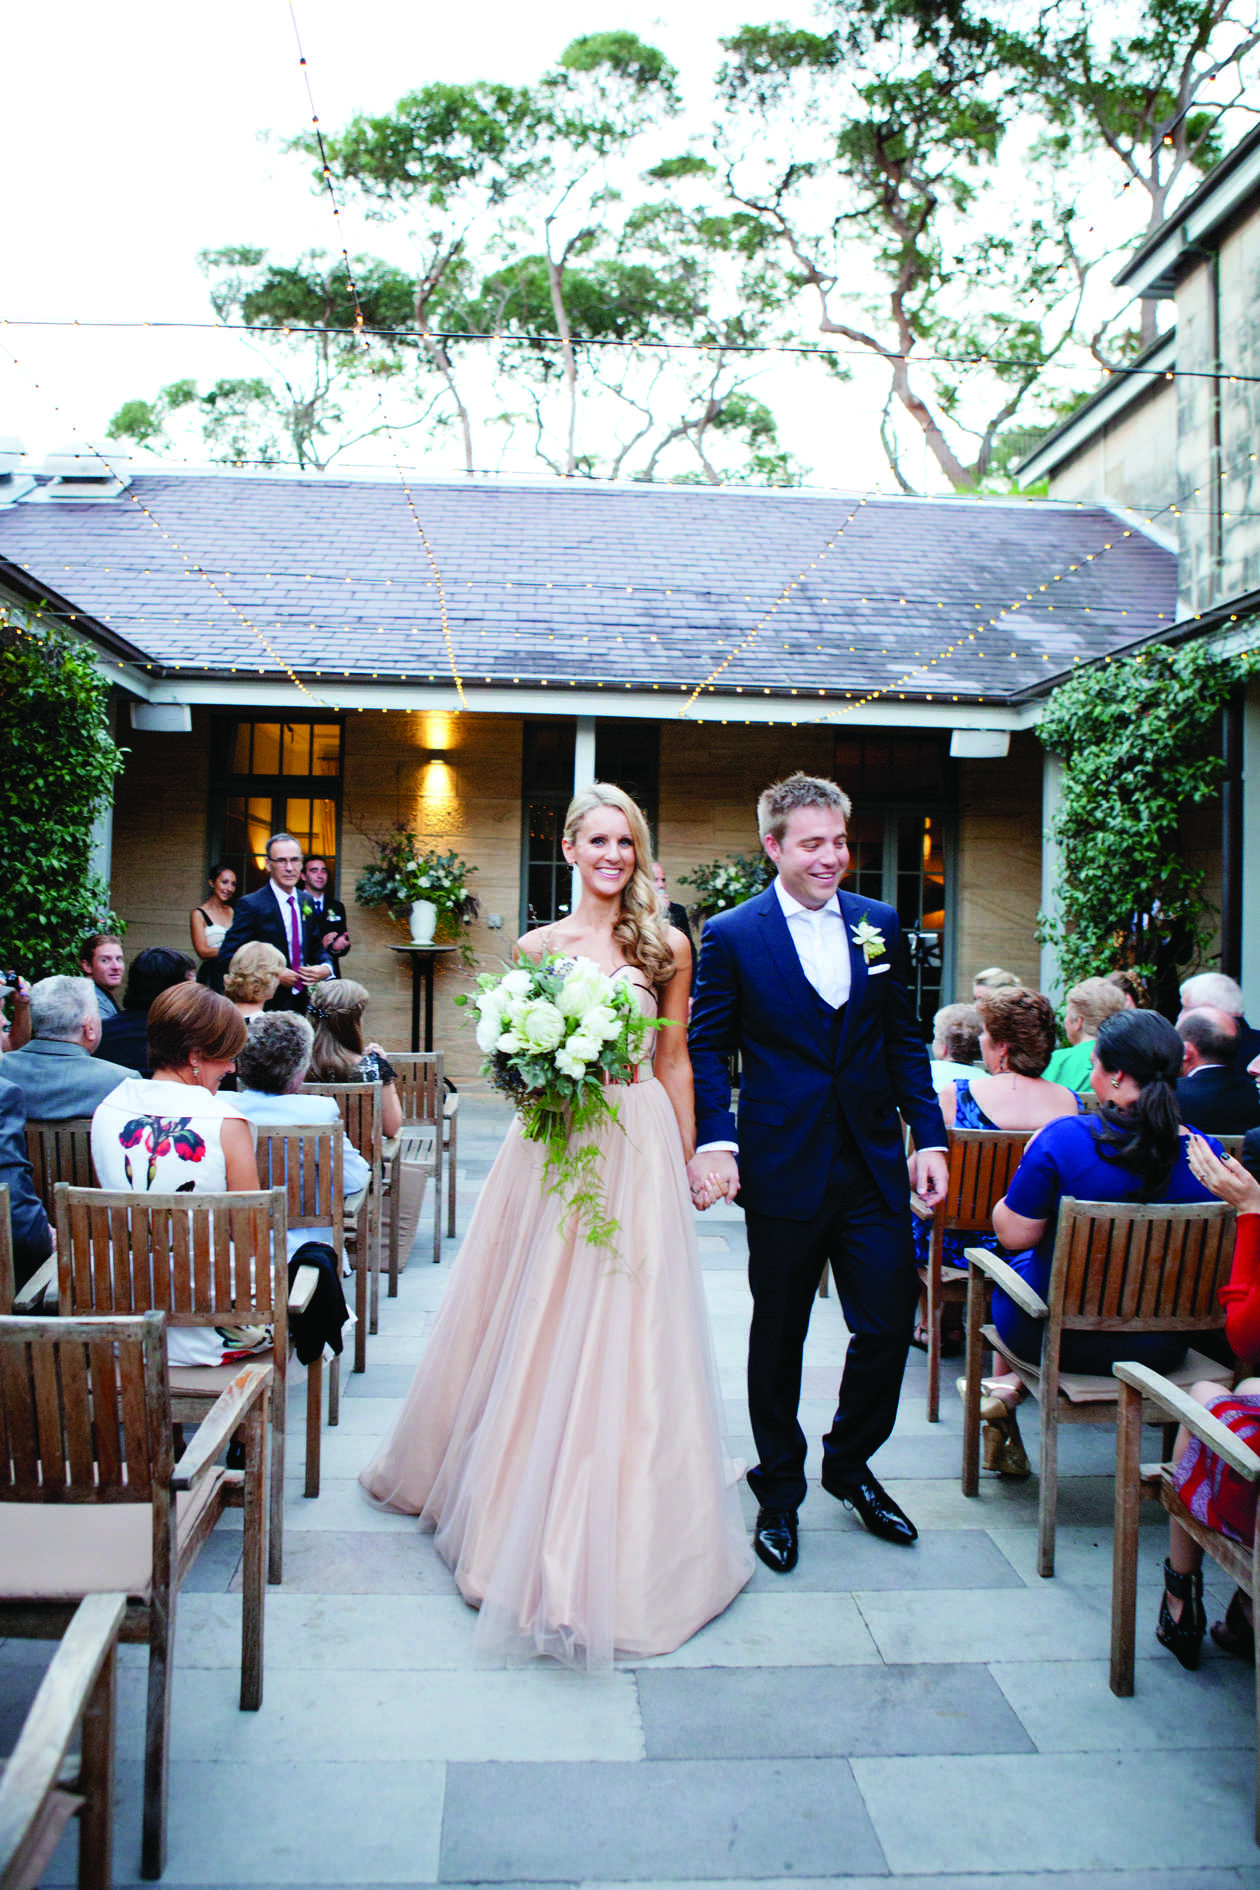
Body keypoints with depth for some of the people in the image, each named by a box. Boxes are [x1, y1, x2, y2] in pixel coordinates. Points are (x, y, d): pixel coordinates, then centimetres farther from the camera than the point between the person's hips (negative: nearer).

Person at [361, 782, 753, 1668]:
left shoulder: (667, 946, 2)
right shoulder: (540, 946, 5)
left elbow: (675, 1063, 6)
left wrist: (685, 1164, 5)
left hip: (638, 1153, -1)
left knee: (624, 1335, 0)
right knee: (535, 1329, 9)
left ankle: (618, 1530, 17)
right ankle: (523, 1503, 32)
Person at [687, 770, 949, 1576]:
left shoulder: (881, 924, 7)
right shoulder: (732, 935, -4)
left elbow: (905, 1039, 10)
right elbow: (708, 1049, -3)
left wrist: (930, 1136, 3)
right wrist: (714, 1141, -16)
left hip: (875, 1165, 3)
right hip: (784, 1169, -3)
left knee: (889, 1326, 6)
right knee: (778, 1339, 11)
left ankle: (850, 1464, 33)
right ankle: (779, 1490, 31)